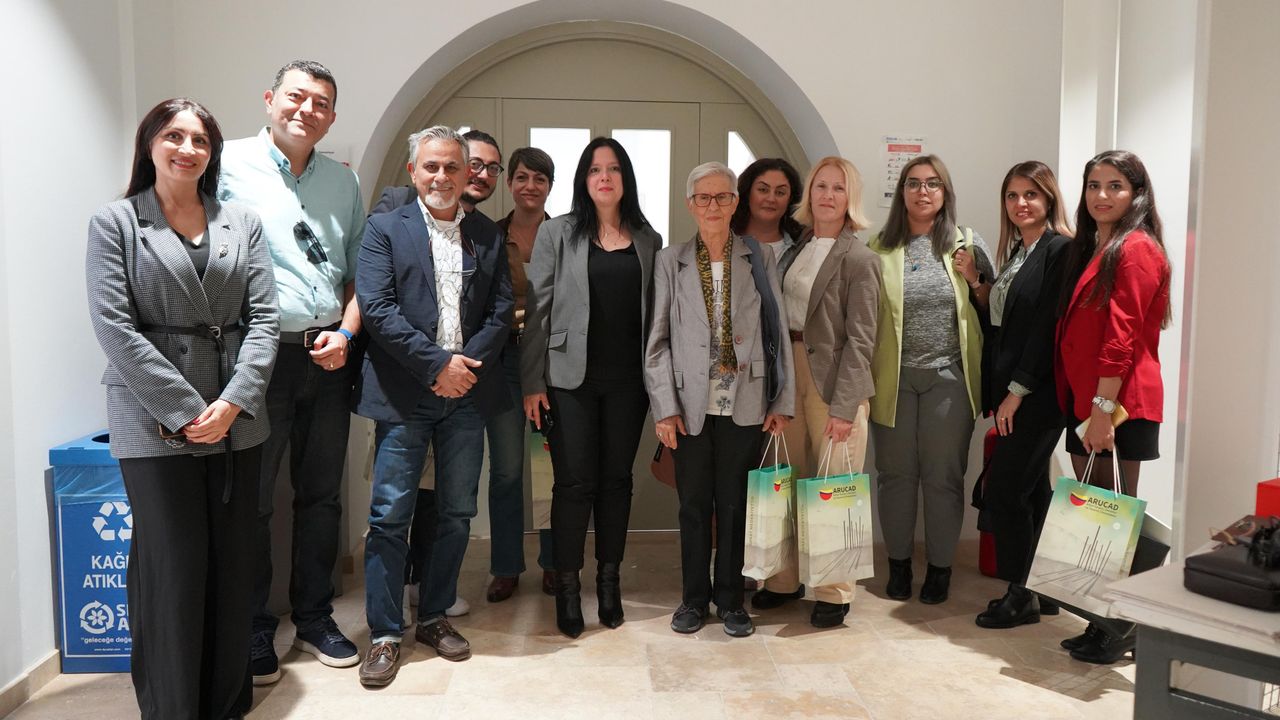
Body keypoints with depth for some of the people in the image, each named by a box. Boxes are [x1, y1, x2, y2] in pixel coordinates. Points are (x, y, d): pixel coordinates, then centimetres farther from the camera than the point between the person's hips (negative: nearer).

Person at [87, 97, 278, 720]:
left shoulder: (242, 223, 11)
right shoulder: (115, 224, 3)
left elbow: (263, 317, 4)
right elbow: (114, 325, -7)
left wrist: (233, 401, -9)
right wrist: (185, 409, -13)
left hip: (237, 421, 3)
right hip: (155, 425, -3)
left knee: (232, 566, 8)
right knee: (173, 570, -1)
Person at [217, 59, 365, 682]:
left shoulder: (342, 181, 12)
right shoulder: (230, 164, -2)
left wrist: (345, 331, -3)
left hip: (329, 356, 5)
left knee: (322, 495, 13)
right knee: (251, 500, 5)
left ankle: (314, 619, 28)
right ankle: (253, 631, 21)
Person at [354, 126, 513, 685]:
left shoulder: (487, 235, 11)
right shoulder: (385, 229, 2)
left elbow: (502, 311, 6)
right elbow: (376, 308, -9)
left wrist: (469, 363, -10)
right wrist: (438, 362, -15)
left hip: (466, 392, 3)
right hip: (403, 394, -3)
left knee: (456, 514, 11)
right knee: (390, 516, 0)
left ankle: (434, 617, 26)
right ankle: (385, 634, 12)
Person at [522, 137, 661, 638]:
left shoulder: (648, 240, 8)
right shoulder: (557, 234, 1)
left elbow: (654, 312, 8)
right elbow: (537, 310, -2)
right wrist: (532, 382, -7)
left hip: (628, 380, 3)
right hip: (572, 377, -2)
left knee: (616, 479, 10)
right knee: (574, 482, -1)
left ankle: (609, 581, 23)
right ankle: (567, 587, 13)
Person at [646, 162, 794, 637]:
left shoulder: (760, 259, 4)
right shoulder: (670, 262, 3)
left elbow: (779, 333, 4)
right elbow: (657, 340, 2)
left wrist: (784, 401, 0)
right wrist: (664, 407, -4)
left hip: (744, 405, 0)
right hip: (691, 406, 0)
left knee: (735, 504, 8)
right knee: (694, 505, 9)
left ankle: (730, 599, 24)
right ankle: (694, 598, 25)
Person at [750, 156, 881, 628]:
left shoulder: (858, 258, -6)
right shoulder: (796, 248, 12)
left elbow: (859, 339, -11)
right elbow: (778, 315, 12)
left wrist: (844, 406, -16)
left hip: (832, 381, -6)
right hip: (787, 372, 6)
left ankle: (835, 592, 15)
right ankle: (786, 579, 24)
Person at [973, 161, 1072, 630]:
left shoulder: (1061, 250, -11)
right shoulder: (1015, 252, 16)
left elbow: (1049, 325, -17)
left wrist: (1018, 390, -16)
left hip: (1037, 393, -8)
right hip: (1011, 392, 8)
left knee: (1003, 490, -7)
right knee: (1030, 490, 12)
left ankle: (1020, 595, 6)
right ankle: (1036, 588, 21)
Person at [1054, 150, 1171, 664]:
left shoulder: (1136, 249, -9)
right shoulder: (1087, 249, 18)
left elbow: (1122, 333, -17)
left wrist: (1104, 406, -21)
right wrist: (1082, 404, 12)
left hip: (1119, 404, -9)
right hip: (1082, 400, 9)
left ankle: (1121, 628, 11)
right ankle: (1101, 621, 22)